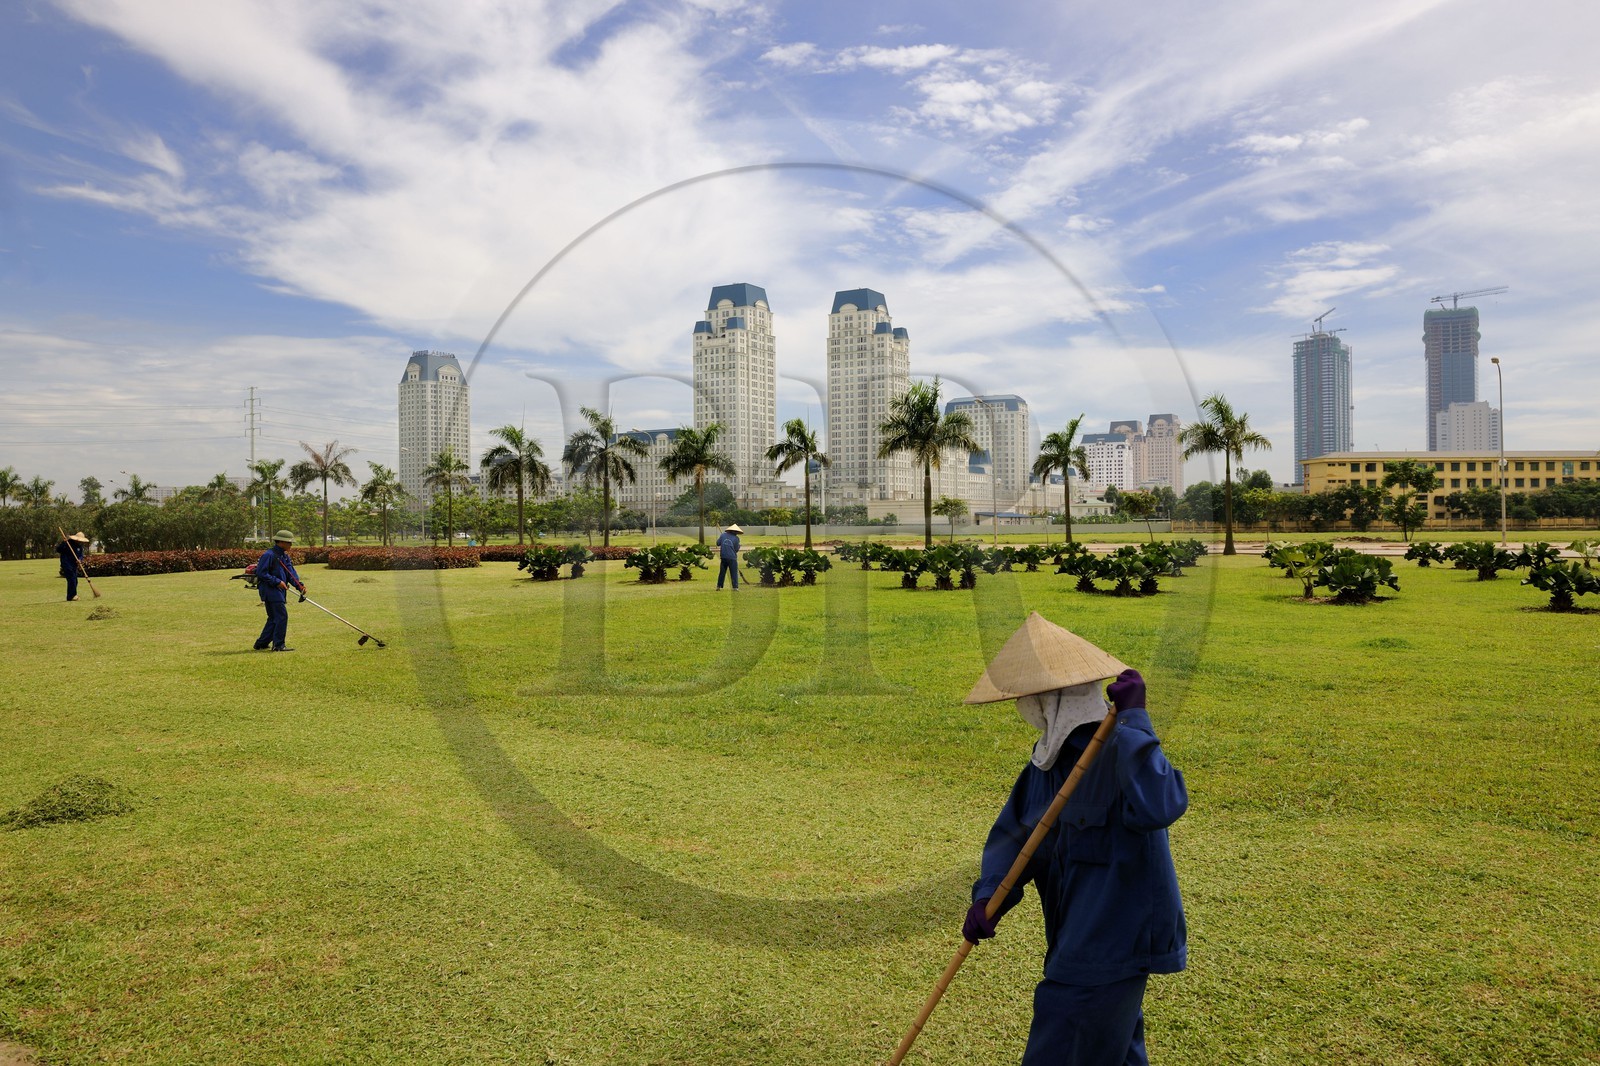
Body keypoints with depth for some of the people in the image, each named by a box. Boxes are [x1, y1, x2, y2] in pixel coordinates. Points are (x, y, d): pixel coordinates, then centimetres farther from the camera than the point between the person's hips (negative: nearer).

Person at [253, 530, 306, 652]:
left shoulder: (285, 556, 15)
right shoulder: (269, 555, -13)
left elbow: (291, 573, 7)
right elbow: (260, 573, -17)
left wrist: (299, 585, -9)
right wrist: (277, 581, -19)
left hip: (280, 591, 10)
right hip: (270, 590, -10)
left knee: (274, 618, 14)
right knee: (282, 616, -11)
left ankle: (261, 644, 24)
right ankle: (278, 645, -6)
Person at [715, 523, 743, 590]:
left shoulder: (723, 535, 4)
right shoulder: (736, 538, -5)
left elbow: (718, 543, 7)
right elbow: (736, 549, -2)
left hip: (724, 557, 4)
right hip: (732, 557, -4)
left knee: (722, 572, 14)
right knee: (734, 573, 2)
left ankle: (718, 586, 16)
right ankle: (735, 587, -4)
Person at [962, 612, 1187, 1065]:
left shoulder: (1122, 750, -24)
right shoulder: (1049, 757, 2)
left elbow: (1161, 807, -45)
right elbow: (1013, 833, 3)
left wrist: (1133, 719, -40)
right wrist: (986, 895, -12)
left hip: (1114, 940, -8)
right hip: (1076, 935, 8)